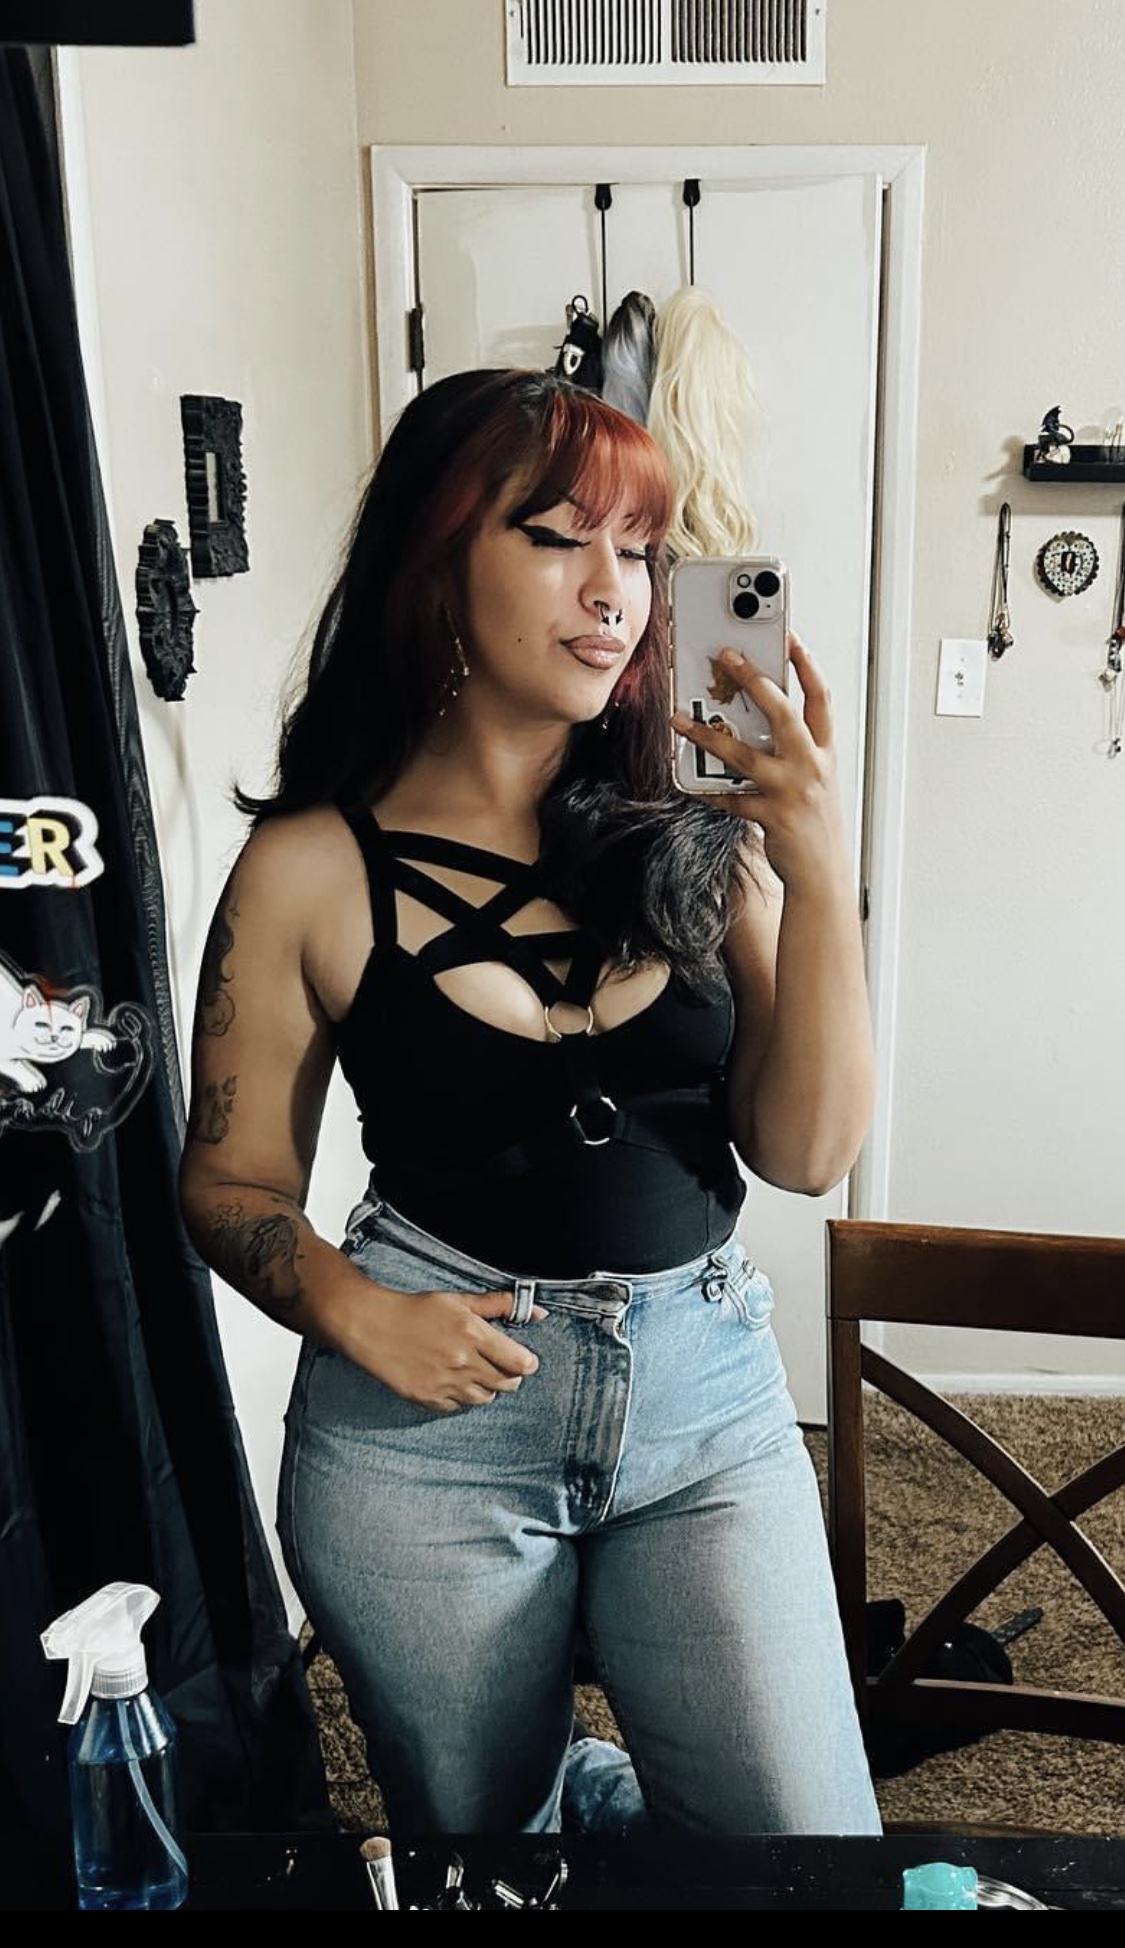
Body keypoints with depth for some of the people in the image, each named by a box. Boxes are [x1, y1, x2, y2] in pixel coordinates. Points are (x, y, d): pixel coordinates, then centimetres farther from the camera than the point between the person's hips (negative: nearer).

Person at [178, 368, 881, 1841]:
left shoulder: (699, 837, -2)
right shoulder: (312, 866, -8)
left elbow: (805, 1152, -5)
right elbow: (232, 1185, 0)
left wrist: (821, 878, -16)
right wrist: (358, 1315, -18)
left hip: (707, 1389, 2)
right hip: (430, 1409, -1)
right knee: (485, 1825, 19)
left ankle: (638, 1789, 36)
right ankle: (593, 1791, 54)